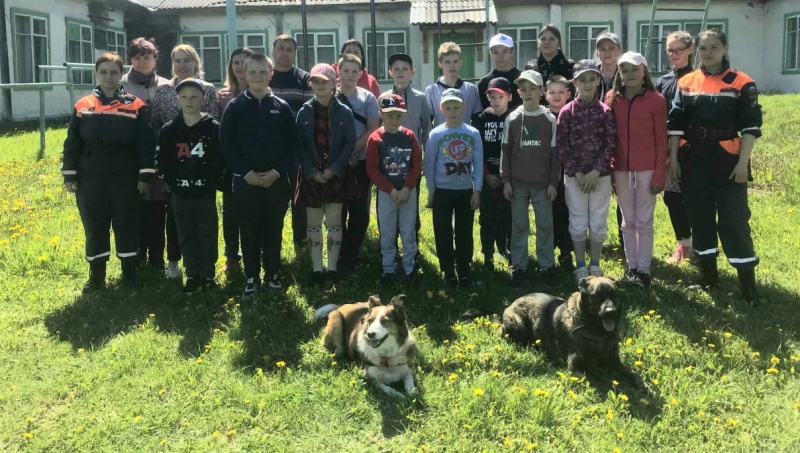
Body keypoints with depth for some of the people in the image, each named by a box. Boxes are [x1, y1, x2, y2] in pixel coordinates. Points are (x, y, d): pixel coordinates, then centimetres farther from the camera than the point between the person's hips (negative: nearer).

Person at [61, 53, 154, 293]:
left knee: (127, 225, 6)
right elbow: (72, 143, 8)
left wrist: (145, 174, -6)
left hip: (125, 179, -2)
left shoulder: (136, 106, 0)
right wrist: (69, 175, 3)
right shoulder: (82, 106, 6)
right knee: (94, 227, 8)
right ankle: (96, 275, 20)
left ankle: (130, 273, 19)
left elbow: (145, 143, -2)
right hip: (91, 180, 2)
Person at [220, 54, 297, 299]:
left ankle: (272, 274, 21)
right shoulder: (235, 106, 1)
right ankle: (251, 278, 16)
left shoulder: (281, 106, 5)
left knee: (274, 230, 8)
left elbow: (292, 143, 3)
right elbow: (226, 143, -2)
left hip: (277, 180, 1)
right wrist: (246, 173, -11)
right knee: (250, 231, 6)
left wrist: (278, 171, -9)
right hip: (245, 180, -1)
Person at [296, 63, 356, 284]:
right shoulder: (304, 112, 2)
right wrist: (311, 171, -12)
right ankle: (317, 268, 14)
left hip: (336, 175, -1)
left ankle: (332, 267, 13)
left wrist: (333, 169, -12)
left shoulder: (344, 112, -1)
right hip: (311, 176, 1)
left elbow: (350, 143, -3)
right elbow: (299, 145, -1)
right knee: (314, 224, 6)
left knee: (334, 223, 5)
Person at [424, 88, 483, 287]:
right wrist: (431, 192, -2)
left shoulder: (473, 134, -2)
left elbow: (478, 163, 0)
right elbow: (429, 164, -2)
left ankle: (464, 272, 19)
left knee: (464, 233, 9)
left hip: (466, 191, 1)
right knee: (444, 234, 6)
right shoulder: (436, 134, -5)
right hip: (442, 191, -1)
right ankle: (449, 273, 17)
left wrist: (477, 190, -3)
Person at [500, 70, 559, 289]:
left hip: (542, 183, -1)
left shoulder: (550, 119, 0)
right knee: (519, 226, 7)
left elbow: (555, 153, 2)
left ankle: (547, 266, 15)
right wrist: (506, 180, -1)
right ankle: (518, 267, 15)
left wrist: (553, 182, -3)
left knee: (545, 225, 4)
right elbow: (506, 152, 5)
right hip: (517, 183, 1)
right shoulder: (512, 119, 2)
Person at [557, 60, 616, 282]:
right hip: (574, 176, -1)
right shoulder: (567, 111, -2)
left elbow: (610, 145, -3)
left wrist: (596, 171, -12)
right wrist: (576, 173, -10)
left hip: (600, 175, 1)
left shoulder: (605, 111, 1)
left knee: (598, 222, 6)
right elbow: (562, 146, -4)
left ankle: (595, 265, 21)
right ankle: (580, 266, 18)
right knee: (578, 222, 5)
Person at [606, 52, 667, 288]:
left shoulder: (656, 100, -5)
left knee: (644, 221, 3)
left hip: (646, 169, -3)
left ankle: (644, 269, 10)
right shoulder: (613, 99, 5)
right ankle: (632, 266, 20)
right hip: (621, 169, 3)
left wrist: (659, 175, -8)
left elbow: (661, 140, -4)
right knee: (628, 221, 11)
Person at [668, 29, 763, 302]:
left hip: (728, 160, -3)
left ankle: (748, 283, 7)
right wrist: (673, 159, 1)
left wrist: (743, 162, -11)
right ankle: (709, 274, 24)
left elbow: (751, 126, -5)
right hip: (693, 161, 3)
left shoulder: (741, 83, -3)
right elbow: (675, 124, 7)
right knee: (699, 217, 10)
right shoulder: (686, 83, 5)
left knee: (734, 220, -3)